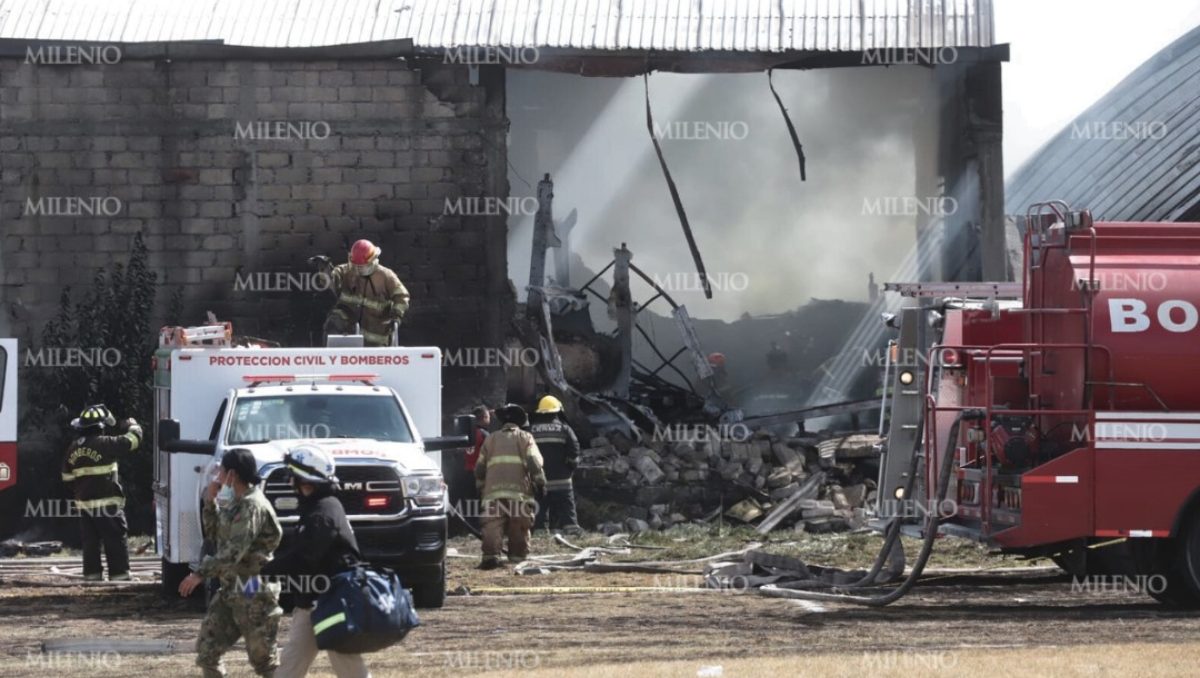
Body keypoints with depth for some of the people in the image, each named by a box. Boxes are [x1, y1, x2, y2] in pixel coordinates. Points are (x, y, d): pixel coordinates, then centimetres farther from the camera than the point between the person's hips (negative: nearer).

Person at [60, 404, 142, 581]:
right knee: (115, 543, -1)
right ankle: (119, 577, -3)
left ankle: (92, 576, 14)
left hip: (84, 504, 7)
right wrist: (132, 426, 13)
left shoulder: (74, 448, 7)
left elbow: (67, 477, 15)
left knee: (90, 543, 12)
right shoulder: (103, 444, -15)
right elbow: (132, 440, -8)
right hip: (107, 504, -6)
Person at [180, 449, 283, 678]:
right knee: (207, 648, 6)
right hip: (231, 588, 10)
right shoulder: (235, 503, 12)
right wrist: (210, 502, 7)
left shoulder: (253, 506, -18)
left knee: (262, 656, -2)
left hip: (253, 592, -10)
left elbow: (235, 550, -26)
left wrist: (201, 573, -27)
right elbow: (213, 530, 22)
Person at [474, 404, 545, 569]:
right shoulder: (525, 438, 14)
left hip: (494, 489, 1)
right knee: (519, 526, 9)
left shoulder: (491, 439, 21)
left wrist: (481, 487, 31)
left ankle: (491, 555, -24)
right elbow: (534, 463, 0)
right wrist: (540, 482, 2)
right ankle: (518, 555, 11)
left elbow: (480, 467, 21)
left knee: (492, 525, -9)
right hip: (519, 488, -1)